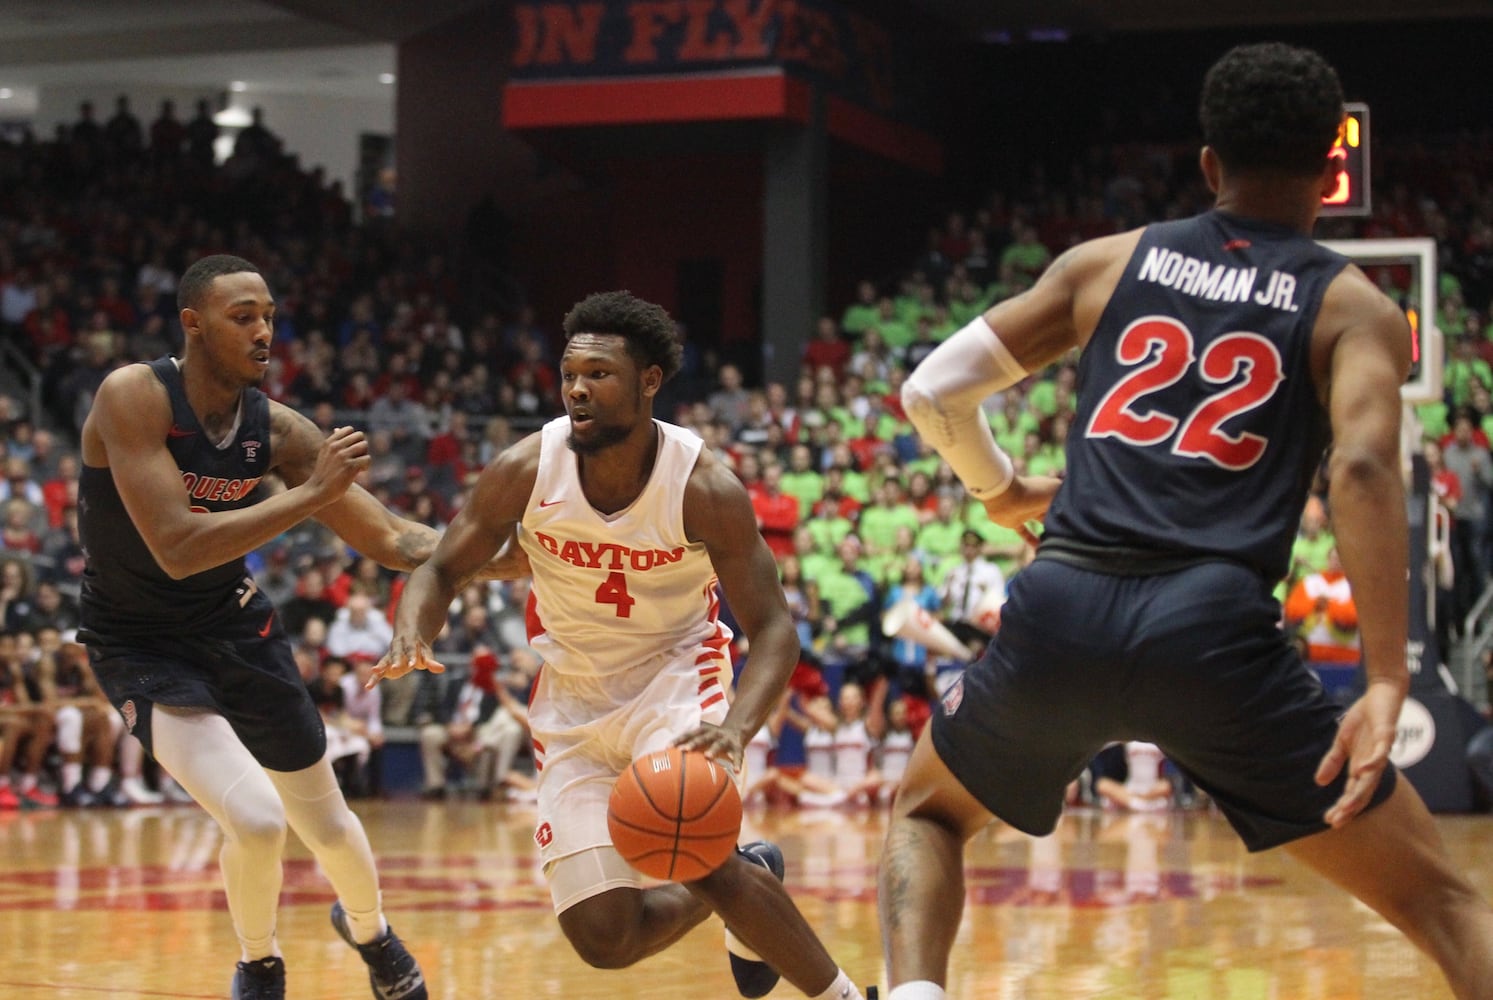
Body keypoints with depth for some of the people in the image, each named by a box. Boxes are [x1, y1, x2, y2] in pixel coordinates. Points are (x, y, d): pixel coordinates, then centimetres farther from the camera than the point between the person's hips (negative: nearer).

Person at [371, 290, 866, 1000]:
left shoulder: (705, 487, -21)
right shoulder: (524, 472, -16)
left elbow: (771, 630, -18)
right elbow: (443, 571, -4)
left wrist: (736, 727, -39)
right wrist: (410, 637, -28)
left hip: (675, 675, -3)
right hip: (573, 701, 3)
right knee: (603, 939, -4)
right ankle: (749, 879, 27)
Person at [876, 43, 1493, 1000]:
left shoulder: (1106, 263, 19)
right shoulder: (1352, 305, 11)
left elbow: (931, 389, 18)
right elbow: (1363, 467, -9)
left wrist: (1001, 490, 38)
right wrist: (1386, 688, -15)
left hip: (1063, 609, 2)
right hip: (1215, 627, -2)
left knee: (928, 812, 31)